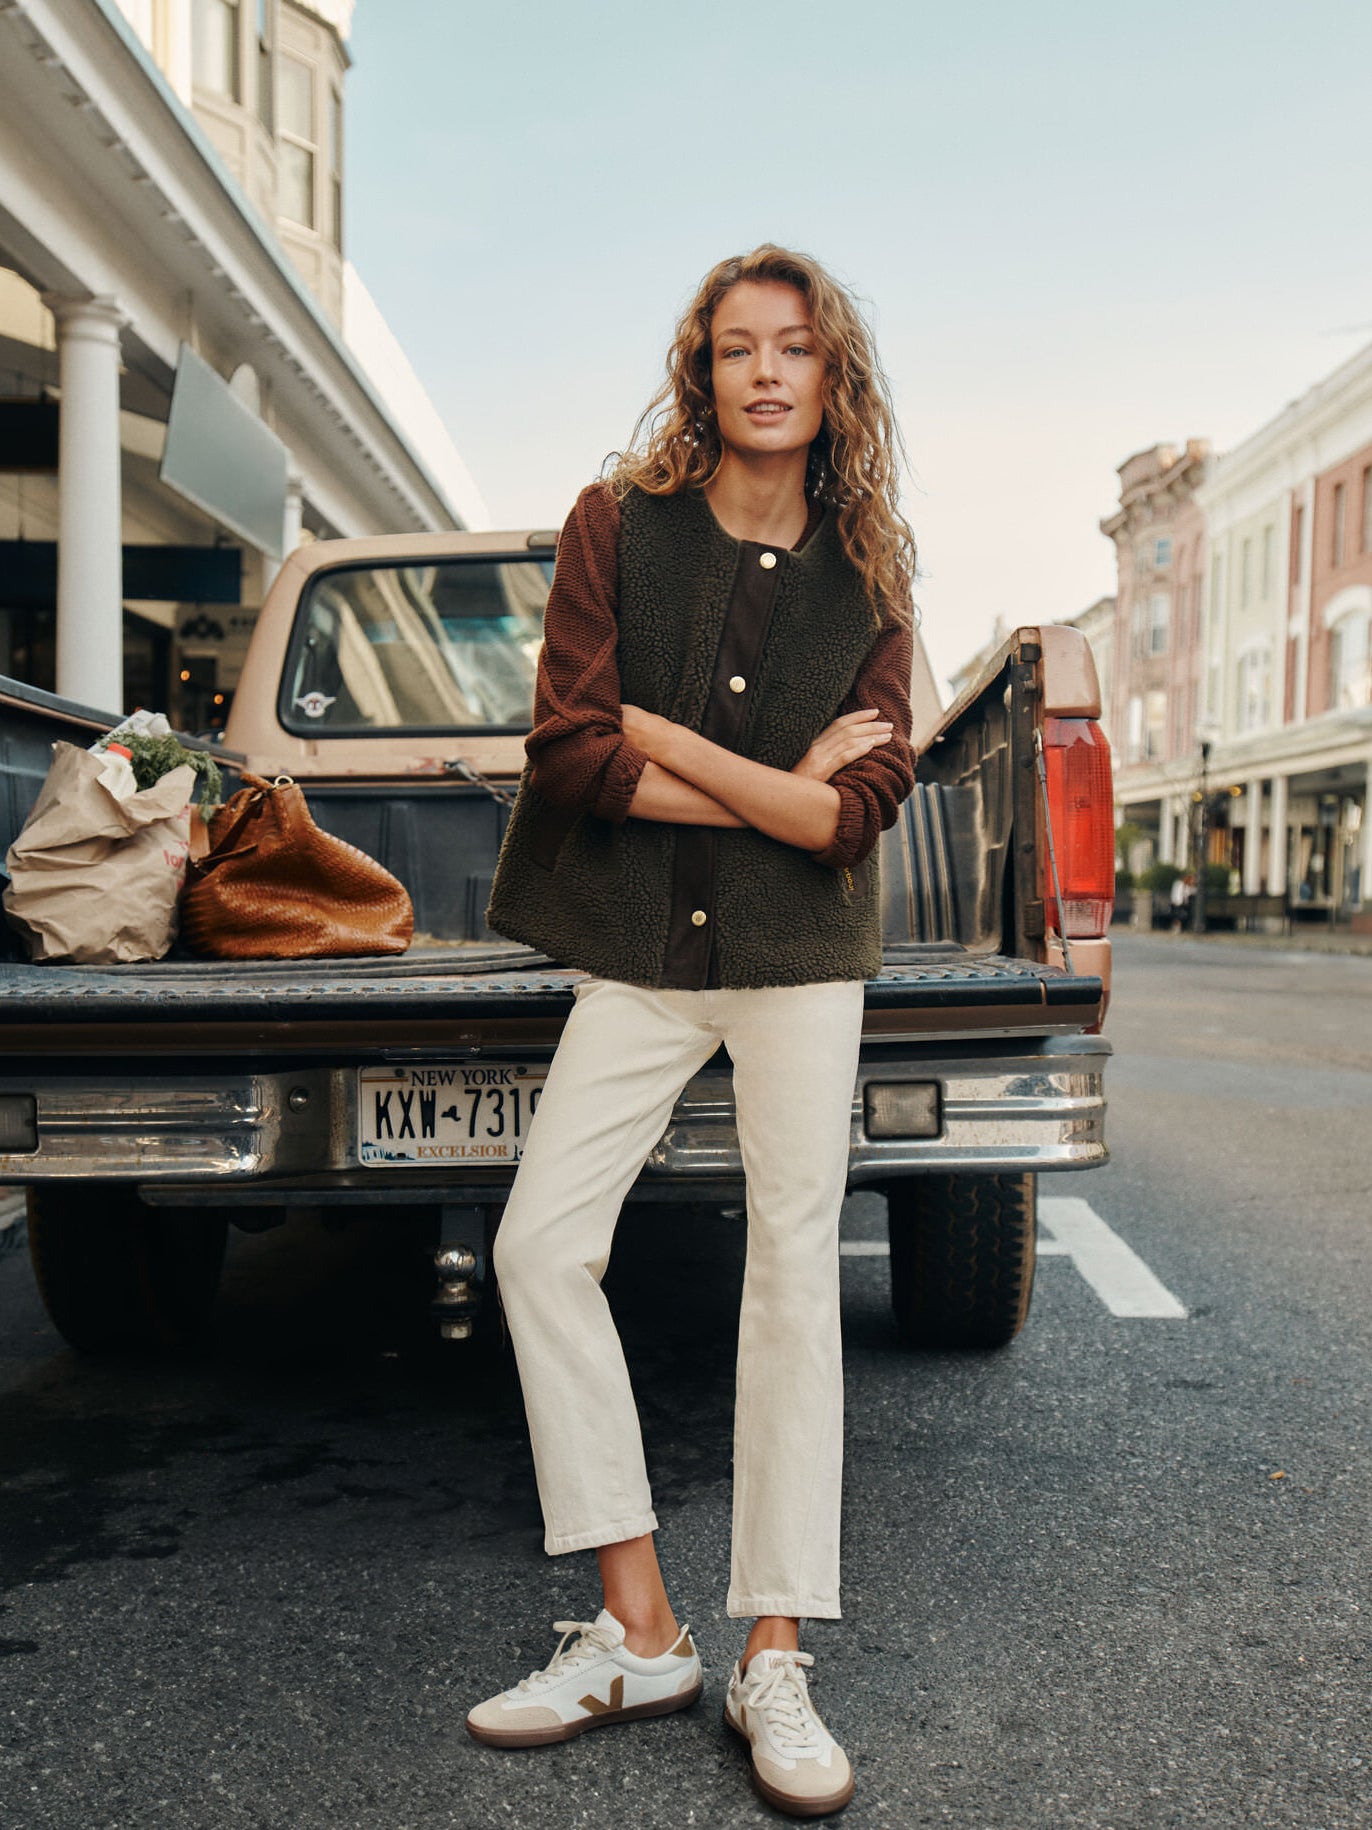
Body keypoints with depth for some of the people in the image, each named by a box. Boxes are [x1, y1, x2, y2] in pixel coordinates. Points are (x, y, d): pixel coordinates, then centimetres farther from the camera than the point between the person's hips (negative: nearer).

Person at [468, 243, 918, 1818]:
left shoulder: (869, 572, 4)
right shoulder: (618, 524, 1)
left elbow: (863, 806, -5)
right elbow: (569, 753, -8)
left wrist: (661, 733, -11)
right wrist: (781, 785, -9)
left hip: (802, 957, 0)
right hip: (640, 956, 1)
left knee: (792, 1271, -1)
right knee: (541, 1244, -6)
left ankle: (774, 1662, 10)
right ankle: (638, 1633, 7)